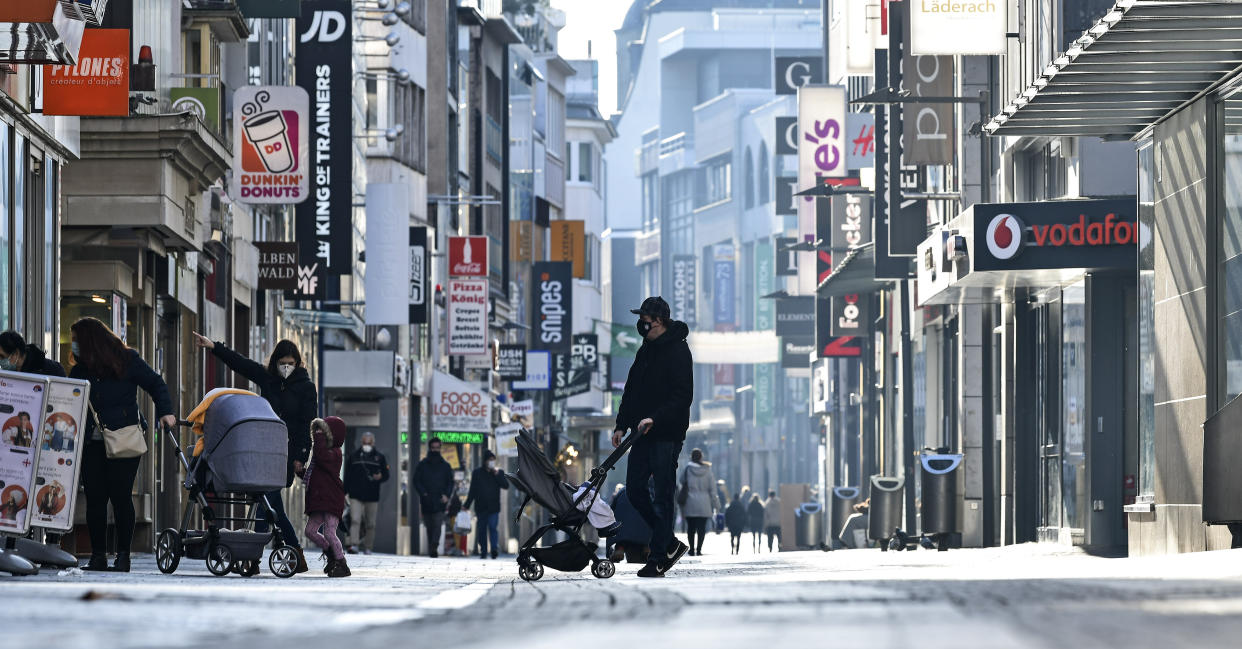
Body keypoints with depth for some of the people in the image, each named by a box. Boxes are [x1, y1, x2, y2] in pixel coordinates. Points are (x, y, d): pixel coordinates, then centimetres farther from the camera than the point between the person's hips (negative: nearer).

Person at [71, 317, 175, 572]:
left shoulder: (128, 361, 0)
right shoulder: (79, 371, 11)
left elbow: (156, 384, 6)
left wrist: (166, 412, -6)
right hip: (92, 444, 4)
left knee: (120, 497, -5)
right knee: (94, 498, -1)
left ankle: (123, 555, 3)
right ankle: (98, 555, 5)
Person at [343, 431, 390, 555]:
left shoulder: (380, 457, 8)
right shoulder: (353, 456, 9)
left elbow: (386, 475, 10)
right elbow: (347, 476, 12)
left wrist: (380, 477, -14)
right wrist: (344, 493, 7)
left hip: (372, 497, 1)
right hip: (356, 495, -1)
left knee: (370, 524, 5)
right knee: (355, 520, -14)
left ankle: (368, 548, 13)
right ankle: (354, 545, -20)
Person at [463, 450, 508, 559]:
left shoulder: (499, 473, 9)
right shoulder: (477, 473, 8)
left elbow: (506, 485, -3)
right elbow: (472, 491, 8)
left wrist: (497, 474, -11)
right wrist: (467, 505, 4)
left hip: (493, 507, -1)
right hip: (481, 507, 1)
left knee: (493, 528, -15)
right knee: (482, 530, 5)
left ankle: (495, 549, -24)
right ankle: (483, 552, 11)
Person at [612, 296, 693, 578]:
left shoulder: (678, 351, -11)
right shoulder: (646, 350, 15)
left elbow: (683, 396, -18)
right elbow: (632, 390, 21)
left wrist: (654, 418, -26)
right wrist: (622, 424, 15)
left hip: (667, 436, -9)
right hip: (643, 434, 9)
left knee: (662, 496, -5)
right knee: (635, 490, 8)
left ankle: (658, 557, -1)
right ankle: (670, 544, 19)